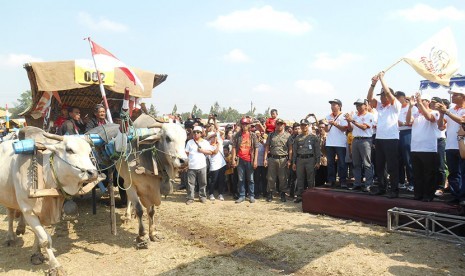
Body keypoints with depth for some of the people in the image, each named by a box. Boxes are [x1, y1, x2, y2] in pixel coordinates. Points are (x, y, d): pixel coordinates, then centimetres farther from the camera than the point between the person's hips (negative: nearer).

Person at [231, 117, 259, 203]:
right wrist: (233, 159, -4)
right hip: (240, 160, 1)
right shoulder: (237, 135, 4)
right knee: (241, 179, 7)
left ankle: (251, 196, 16)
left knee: (250, 179, 7)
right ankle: (241, 196, 15)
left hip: (249, 160, -1)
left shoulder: (253, 135, 3)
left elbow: (256, 148, 1)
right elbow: (234, 147, 3)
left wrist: (255, 160, -6)